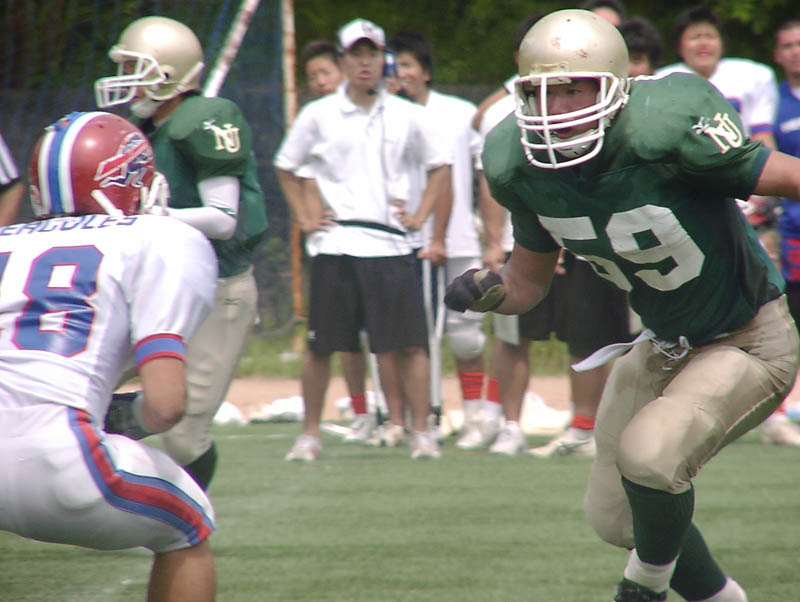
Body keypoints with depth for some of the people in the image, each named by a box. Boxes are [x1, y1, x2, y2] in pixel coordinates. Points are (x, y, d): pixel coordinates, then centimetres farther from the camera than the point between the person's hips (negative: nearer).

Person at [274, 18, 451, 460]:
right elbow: (285, 167, 17)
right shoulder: (318, 116, 5)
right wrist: (305, 214, 7)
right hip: (335, 244, -1)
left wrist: (420, 215, 9)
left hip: (390, 244, 1)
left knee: (409, 344, -5)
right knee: (320, 345, 2)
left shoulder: (406, 117, 8)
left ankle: (421, 431, 2)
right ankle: (310, 434, 12)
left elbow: (439, 166, 19)